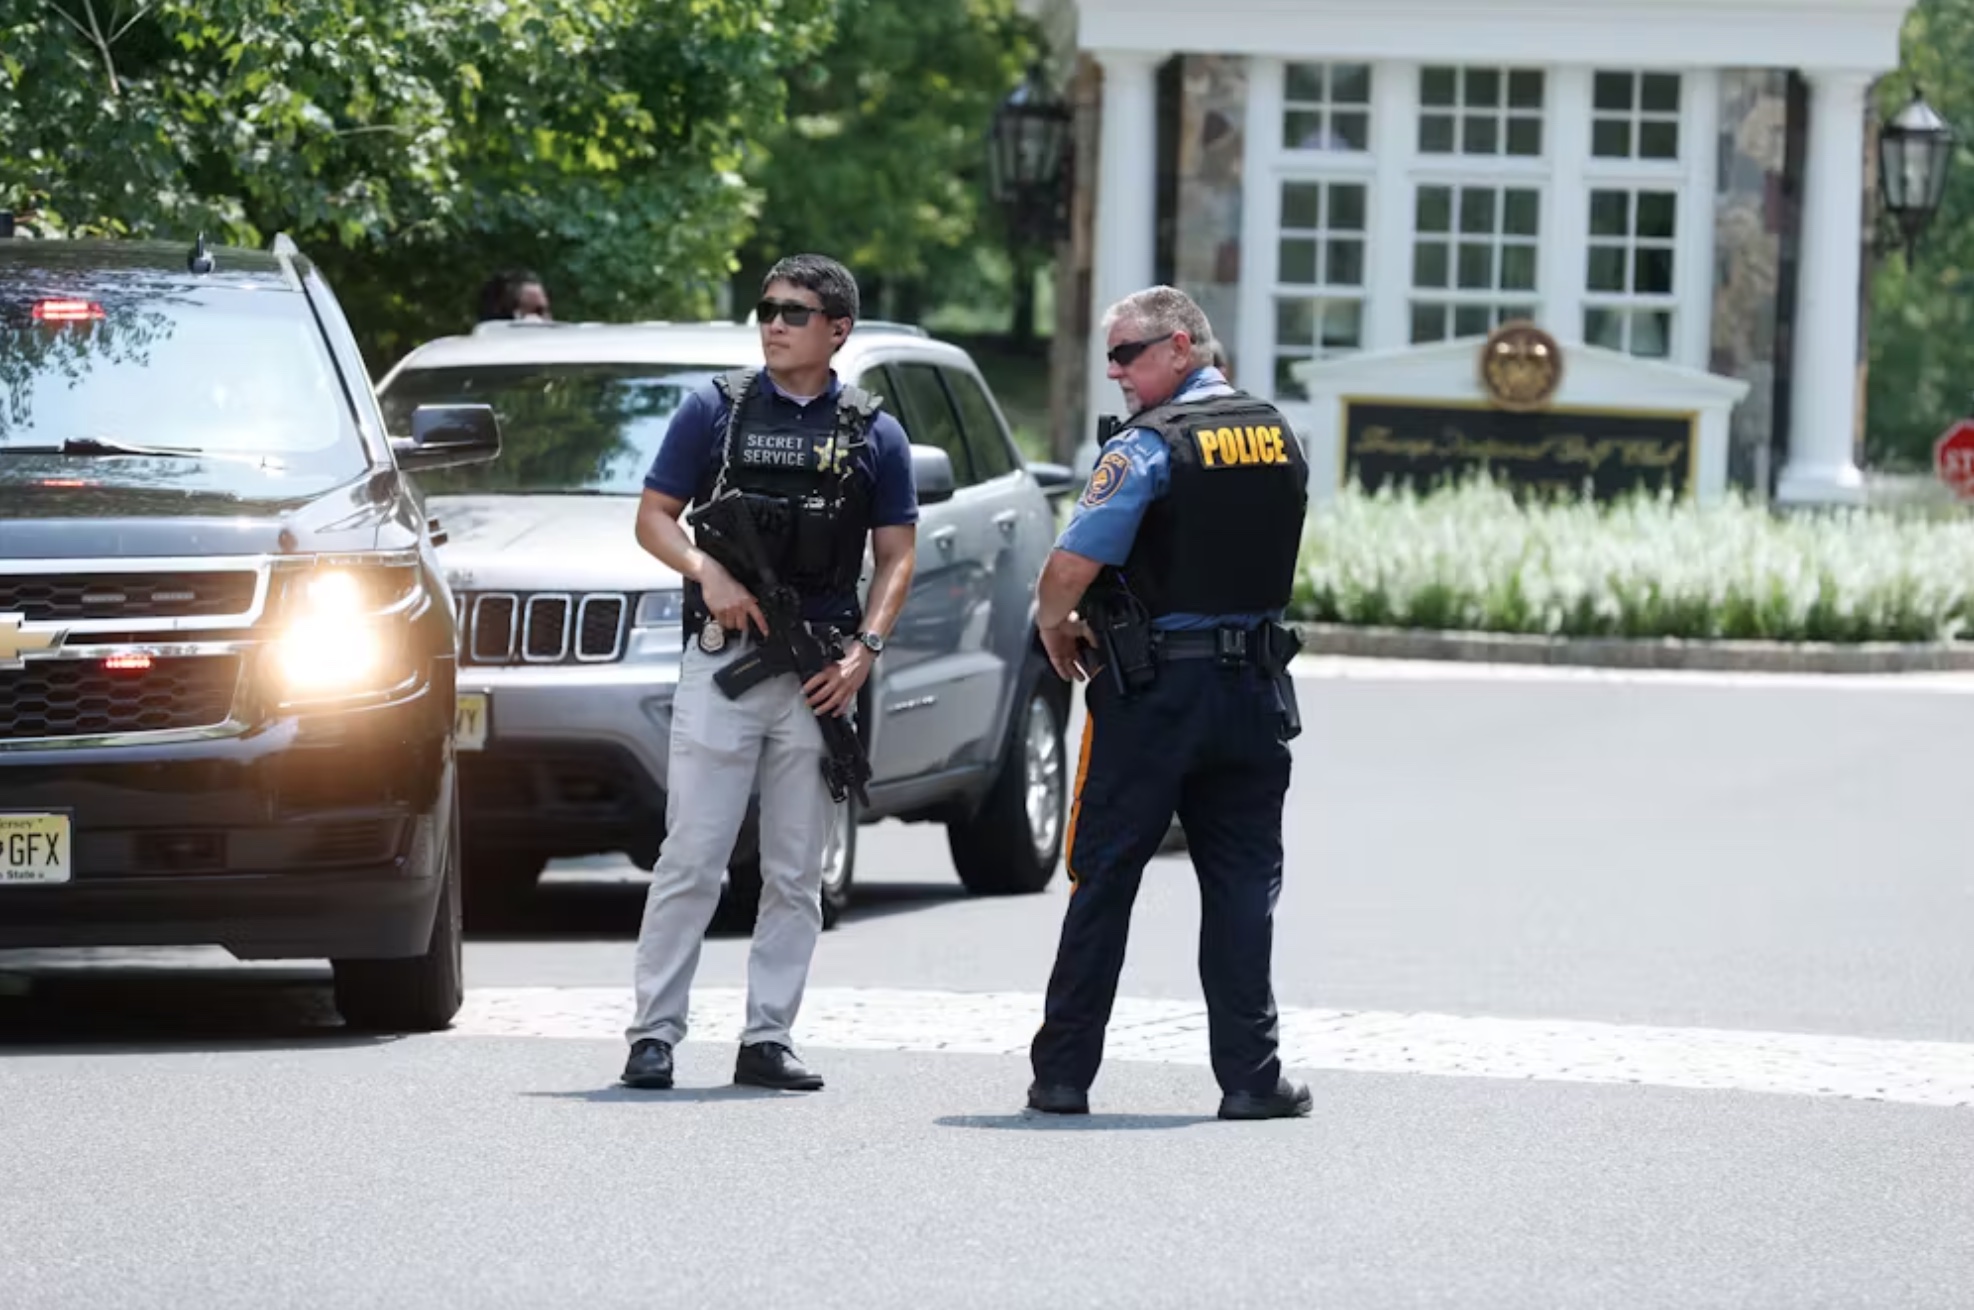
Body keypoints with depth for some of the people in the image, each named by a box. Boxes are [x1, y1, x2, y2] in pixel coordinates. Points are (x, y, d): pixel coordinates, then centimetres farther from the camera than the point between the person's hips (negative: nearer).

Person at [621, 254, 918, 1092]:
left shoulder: (873, 434, 8)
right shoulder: (714, 410, 5)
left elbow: (896, 555, 9)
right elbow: (654, 517, 5)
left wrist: (864, 651, -5)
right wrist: (707, 572, -14)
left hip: (819, 671, 2)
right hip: (721, 658, -2)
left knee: (796, 873, 5)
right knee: (692, 859, -6)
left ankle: (768, 1039, 10)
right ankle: (653, 1035, -3)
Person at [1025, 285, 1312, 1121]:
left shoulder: (1149, 446, -13)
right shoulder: (1279, 438, 8)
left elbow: (1072, 564, -21)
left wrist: (1054, 626, 1)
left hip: (1154, 691, -5)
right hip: (1256, 684, 5)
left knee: (1103, 880, 4)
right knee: (1243, 881, 7)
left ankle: (1063, 1074, 7)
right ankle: (1250, 1076, 2)